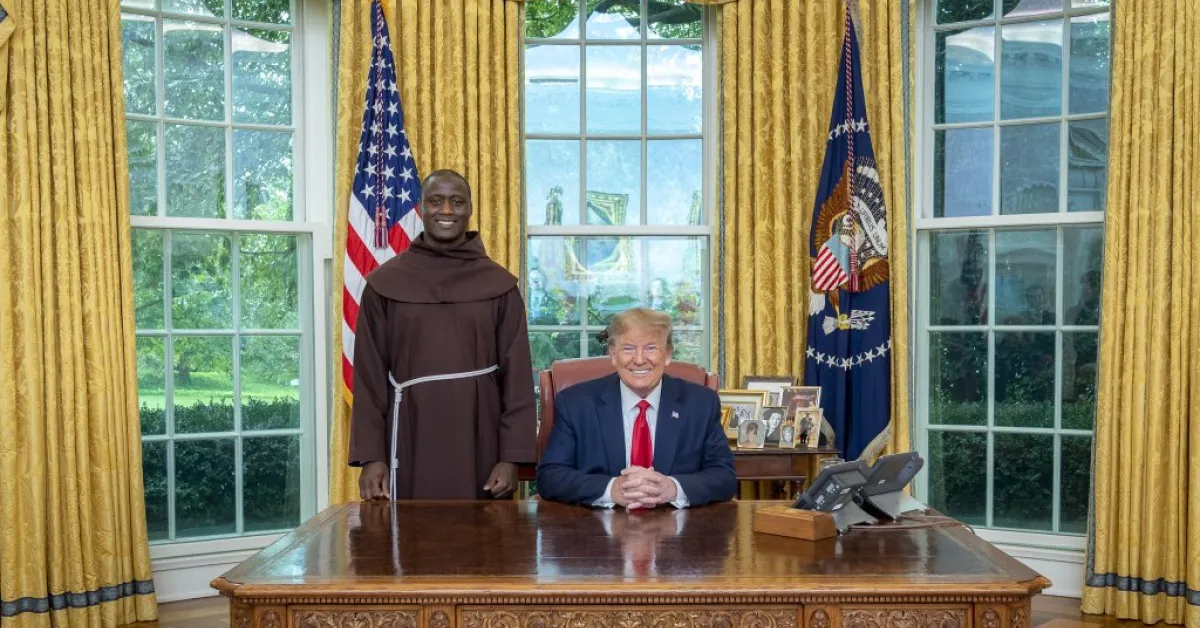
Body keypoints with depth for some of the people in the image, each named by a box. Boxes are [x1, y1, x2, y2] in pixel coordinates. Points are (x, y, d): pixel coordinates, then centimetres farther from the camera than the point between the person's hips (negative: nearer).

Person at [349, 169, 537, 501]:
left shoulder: (500, 284, 2)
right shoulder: (384, 283, 2)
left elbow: (517, 375, 1)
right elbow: (369, 375, 2)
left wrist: (512, 456, -6)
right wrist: (371, 456, -4)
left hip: (479, 441, 0)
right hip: (412, 442, 0)